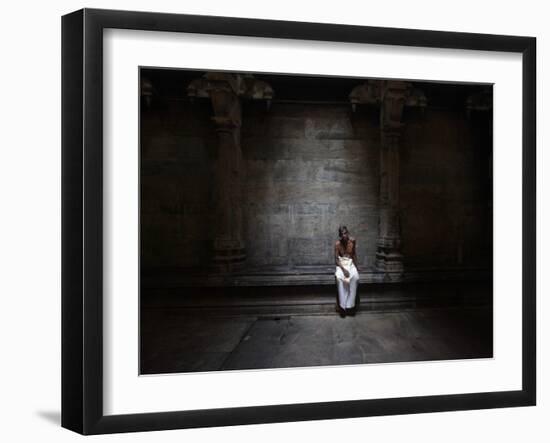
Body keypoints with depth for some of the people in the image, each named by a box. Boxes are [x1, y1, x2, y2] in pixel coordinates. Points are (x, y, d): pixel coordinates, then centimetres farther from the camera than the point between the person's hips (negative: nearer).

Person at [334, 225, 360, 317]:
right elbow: (336, 259, -9)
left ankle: (350, 305, -26)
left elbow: (354, 254, 5)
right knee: (340, 278, -34)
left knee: (355, 277, -31)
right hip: (341, 264, -2)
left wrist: (356, 267, -4)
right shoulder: (337, 244, -11)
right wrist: (343, 269, -23)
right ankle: (342, 306, -28)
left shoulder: (353, 241, -5)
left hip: (350, 263, 2)